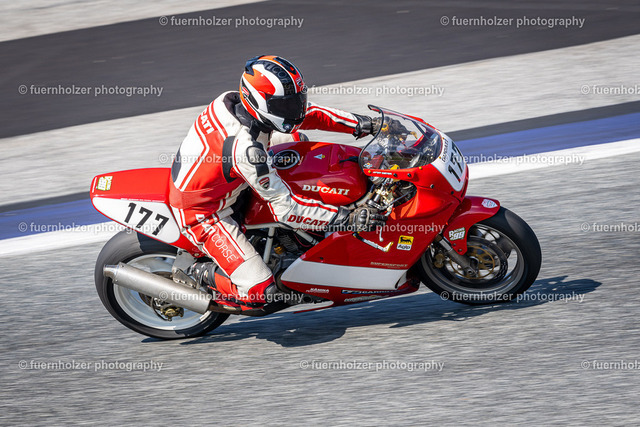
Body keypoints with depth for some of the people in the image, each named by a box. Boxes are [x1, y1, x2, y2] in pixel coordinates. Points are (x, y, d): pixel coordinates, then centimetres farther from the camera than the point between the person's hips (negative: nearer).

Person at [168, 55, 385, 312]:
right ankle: (204, 275, 8)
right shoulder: (244, 147, -36)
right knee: (258, 290, -17)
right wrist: (347, 218, -33)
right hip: (199, 214, -9)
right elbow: (284, 207, -32)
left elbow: (306, 112, 1)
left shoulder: (237, 103, -12)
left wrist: (361, 125, -6)